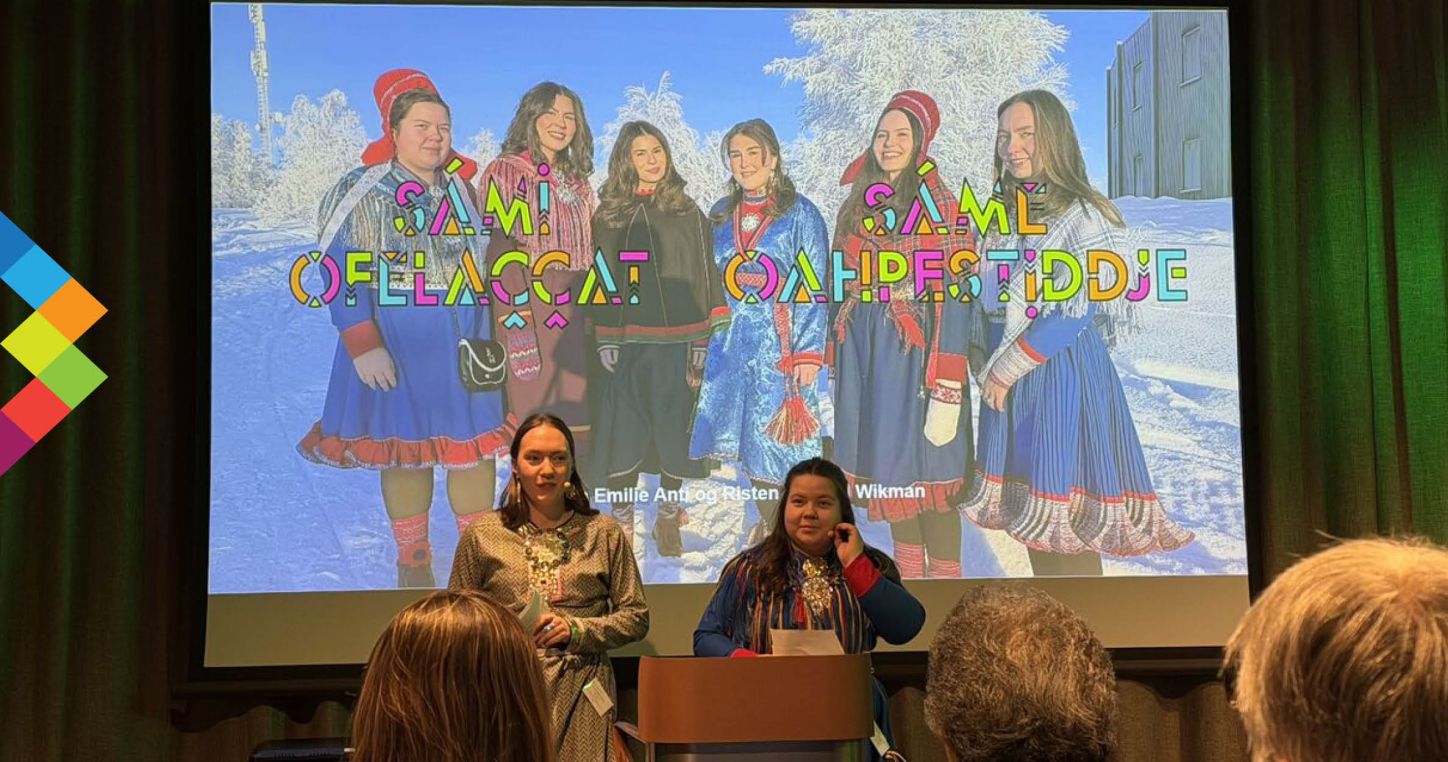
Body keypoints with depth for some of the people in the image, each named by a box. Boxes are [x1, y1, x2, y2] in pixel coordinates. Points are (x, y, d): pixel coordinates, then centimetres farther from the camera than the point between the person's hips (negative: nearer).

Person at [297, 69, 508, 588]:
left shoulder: (461, 189, 11)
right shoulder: (363, 191, -4)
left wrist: (489, 339, 13)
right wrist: (363, 345, -17)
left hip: (465, 342, 4)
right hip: (397, 342, -4)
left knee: (475, 442, 4)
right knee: (406, 447, 3)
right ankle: (413, 563, 18)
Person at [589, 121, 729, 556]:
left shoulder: (687, 213, 5)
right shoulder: (609, 214, 7)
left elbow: (702, 278, 2)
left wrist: (701, 343, -5)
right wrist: (605, 340, -3)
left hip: (675, 341, 0)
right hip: (627, 341, 0)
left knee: (673, 429, 5)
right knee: (624, 433, 2)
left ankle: (668, 519, 20)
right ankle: (622, 523, 14)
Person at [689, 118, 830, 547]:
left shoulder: (800, 214, -3)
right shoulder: (721, 215, 11)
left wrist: (809, 351, -13)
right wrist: (700, 342, 8)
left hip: (779, 343, -4)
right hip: (729, 342, 4)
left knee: (775, 431, -2)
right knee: (746, 433, 6)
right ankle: (768, 520, 19)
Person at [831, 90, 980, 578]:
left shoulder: (941, 208, -6)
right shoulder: (857, 209, 12)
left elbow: (958, 299, -12)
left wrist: (948, 388, -18)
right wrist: (836, 365, 10)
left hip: (915, 353, -5)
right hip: (865, 355, 6)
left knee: (927, 472, -4)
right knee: (887, 464, 10)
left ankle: (944, 575, 5)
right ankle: (908, 572, 21)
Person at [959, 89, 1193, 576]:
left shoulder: (1081, 215, -10)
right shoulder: (1004, 212, 12)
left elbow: (1078, 310, -16)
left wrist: (1008, 368, -15)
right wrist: (989, 361, 4)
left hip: (1061, 367, -7)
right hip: (1006, 370, 7)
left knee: (1060, 497, -6)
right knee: (1029, 500, 10)